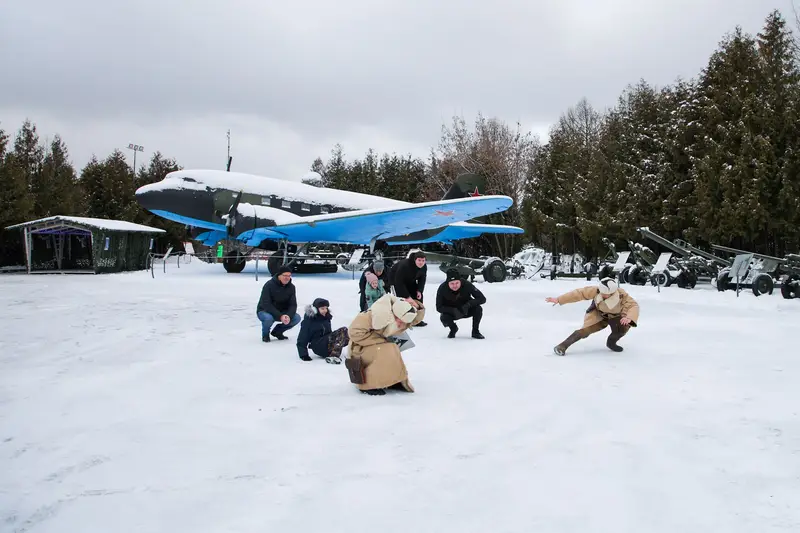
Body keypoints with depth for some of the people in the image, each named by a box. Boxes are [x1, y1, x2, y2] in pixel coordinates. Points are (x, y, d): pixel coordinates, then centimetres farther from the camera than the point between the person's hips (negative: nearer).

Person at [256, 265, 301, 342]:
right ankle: (265, 334, -3)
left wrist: (289, 316, -32)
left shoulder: (291, 287, -7)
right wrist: (280, 316, -37)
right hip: (264, 311, -5)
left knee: (296, 318, -17)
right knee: (269, 318, -38)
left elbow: (293, 305, -10)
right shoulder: (269, 285, -23)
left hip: (281, 312, 5)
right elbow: (266, 305, -28)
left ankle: (277, 331, 8)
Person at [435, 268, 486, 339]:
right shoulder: (442, 288, -26)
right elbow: (439, 307, -22)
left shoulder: (467, 285, -27)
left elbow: (482, 299, -25)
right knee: (443, 318, -30)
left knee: (478, 309, -28)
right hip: (451, 311, 0)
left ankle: (475, 331, -3)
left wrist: (469, 304, -41)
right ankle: (453, 329, 7)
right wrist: (453, 311, -37)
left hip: (466, 310, 0)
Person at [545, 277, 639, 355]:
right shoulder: (596, 290, -31)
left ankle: (611, 342, 5)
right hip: (598, 315, 0)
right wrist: (559, 300, -26)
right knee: (586, 330, -20)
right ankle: (562, 346, -12)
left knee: (624, 326, -27)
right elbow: (579, 293, -25)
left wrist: (629, 318, -53)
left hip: (616, 316, 0)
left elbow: (634, 305, -30)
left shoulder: (621, 295, -34)